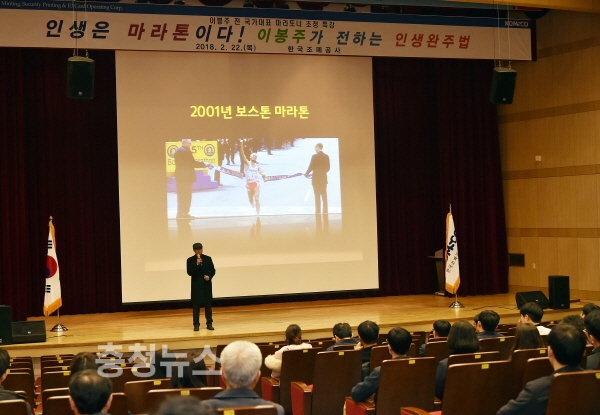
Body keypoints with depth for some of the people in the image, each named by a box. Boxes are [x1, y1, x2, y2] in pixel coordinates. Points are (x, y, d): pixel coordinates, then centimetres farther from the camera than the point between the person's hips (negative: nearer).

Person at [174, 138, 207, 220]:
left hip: (179, 176, 9)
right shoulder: (186, 151, -16)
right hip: (186, 176, -9)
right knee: (186, 195, -2)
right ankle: (184, 214, 0)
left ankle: (180, 213, 15)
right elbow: (193, 163, -16)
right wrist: (203, 164, -4)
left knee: (181, 195, 12)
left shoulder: (177, 151, 14)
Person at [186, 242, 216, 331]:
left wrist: (209, 276, -11)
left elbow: (213, 270, 8)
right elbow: (189, 272, -10)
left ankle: (209, 323, 12)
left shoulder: (208, 259, 4)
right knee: (196, 305, 0)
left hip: (207, 285, 2)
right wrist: (196, 264, -20)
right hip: (196, 285, -2)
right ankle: (196, 324, 4)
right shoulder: (190, 260, -1)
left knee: (208, 304, 6)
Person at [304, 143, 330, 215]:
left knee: (317, 196, 1)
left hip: (316, 179, -5)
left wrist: (306, 173, 5)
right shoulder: (326, 156, 2)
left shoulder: (314, 156, -14)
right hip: (323, 179, 5)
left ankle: (318, 211, 2)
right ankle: (325, 211, 13)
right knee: (324, 196, 11)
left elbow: (311, 167, -12)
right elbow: (327, 168, 6)